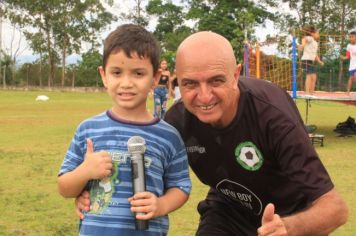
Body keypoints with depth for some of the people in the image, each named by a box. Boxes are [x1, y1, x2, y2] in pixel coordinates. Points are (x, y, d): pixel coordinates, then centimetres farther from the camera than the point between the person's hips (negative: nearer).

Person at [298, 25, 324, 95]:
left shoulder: (315, 43, 23)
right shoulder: (310, 38, -3)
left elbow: (315, 54, 27)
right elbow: (304, 38, -27)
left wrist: (319, 61, 14)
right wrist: (303, 44, -48)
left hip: (312, 61, 10)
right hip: (306, 60, -10)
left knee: (314, 77, 9)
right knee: (309, 75, -17)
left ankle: (311, 93, 14)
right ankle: (307, 93, -21)